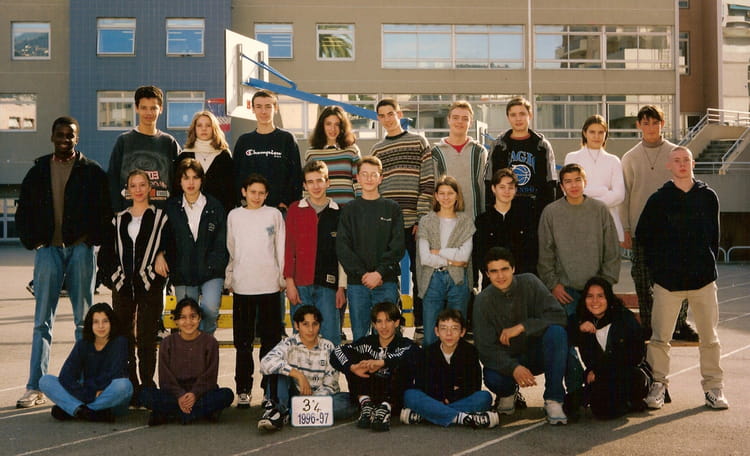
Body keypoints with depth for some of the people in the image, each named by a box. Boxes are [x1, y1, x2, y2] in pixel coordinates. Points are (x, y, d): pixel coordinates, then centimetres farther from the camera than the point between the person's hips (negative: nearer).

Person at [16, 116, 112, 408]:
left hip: (80, 249, -1)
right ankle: (35, 388, 3)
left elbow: (107, 209, 3)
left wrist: (92, 238, -6)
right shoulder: (39, 171, 11)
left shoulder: (92, 172, 4)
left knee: (84, 320, 5)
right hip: (48, 250, 2)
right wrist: (32, 241, 3)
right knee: (42, 322, 1)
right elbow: (24, 210, 14)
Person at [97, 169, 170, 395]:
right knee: (123, 337, 3)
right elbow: (106, 251, 15)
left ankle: (146, 389, 0)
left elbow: (170, 243, 4)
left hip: (150, 285, -3)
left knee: (146, 338, -6)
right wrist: (111, 276, 4)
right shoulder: (118, 219, 16)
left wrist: (162, 255, -14)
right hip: (123, 285, 3)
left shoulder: (160, 216, 7)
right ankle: (129, 387, 12)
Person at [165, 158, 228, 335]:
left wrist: (212, 266, -6)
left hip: (211, 273, -1)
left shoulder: (214, 207, 4)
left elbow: (222, 243, 3)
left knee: (210, 308, -24)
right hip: (183, 275, 2)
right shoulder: (171, 208, 8)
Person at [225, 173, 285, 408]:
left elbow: (281, 248, 8)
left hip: (269, 284, -1)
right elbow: (230, 250, 13)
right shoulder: (234, 216, 9)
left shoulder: (274, 214, 6)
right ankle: (243, 390, 10)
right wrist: (228, 279, 10)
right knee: (243, 341, 3)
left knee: (271, 339, 2)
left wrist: (284, 277, 4)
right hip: (242, 285, 1)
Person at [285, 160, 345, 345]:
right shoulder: (295, 210, 6)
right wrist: (289, 282, -3)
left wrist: (342, 287, 2)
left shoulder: (338, 213, 7)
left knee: (331, 338, -2)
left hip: (328, 284, 0)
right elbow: (288, 248, 4)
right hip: (300, 285, 0)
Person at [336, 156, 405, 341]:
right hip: (356, 283, 1)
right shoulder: (350, 210, 9)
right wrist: (362, 273, -11)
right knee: (359, 335, 3)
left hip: (387, 282, -1)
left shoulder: (392, 209, 8)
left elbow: (398, 246, -1)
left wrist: (380, 273, -12)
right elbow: (342, 247, 0)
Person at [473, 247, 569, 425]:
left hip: (537, 354, 0)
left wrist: (521, 327, -30)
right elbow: (485, 348, -16)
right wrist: (514, 368, -33)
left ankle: (553, 400, -23)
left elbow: (558, 316, -20)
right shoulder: (483, 300, -11)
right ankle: (507, 394, 8)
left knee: (556, 332, -30)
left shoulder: (529, 283, -11)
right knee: (492, 378, -33)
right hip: (506, 360, 0)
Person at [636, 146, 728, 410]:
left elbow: (714, 236, 14)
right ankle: (658, 385, 12)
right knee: (660, 337, 0)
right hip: (667, 280, -1)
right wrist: (658, 266, 7)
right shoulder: (659, 199, 3)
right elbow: (643, 235, 10)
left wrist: (708, 265, 10)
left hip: (703, 279, 1)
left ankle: (713, 387, 16)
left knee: (709, 337, 4)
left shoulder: (708, 197, 7)